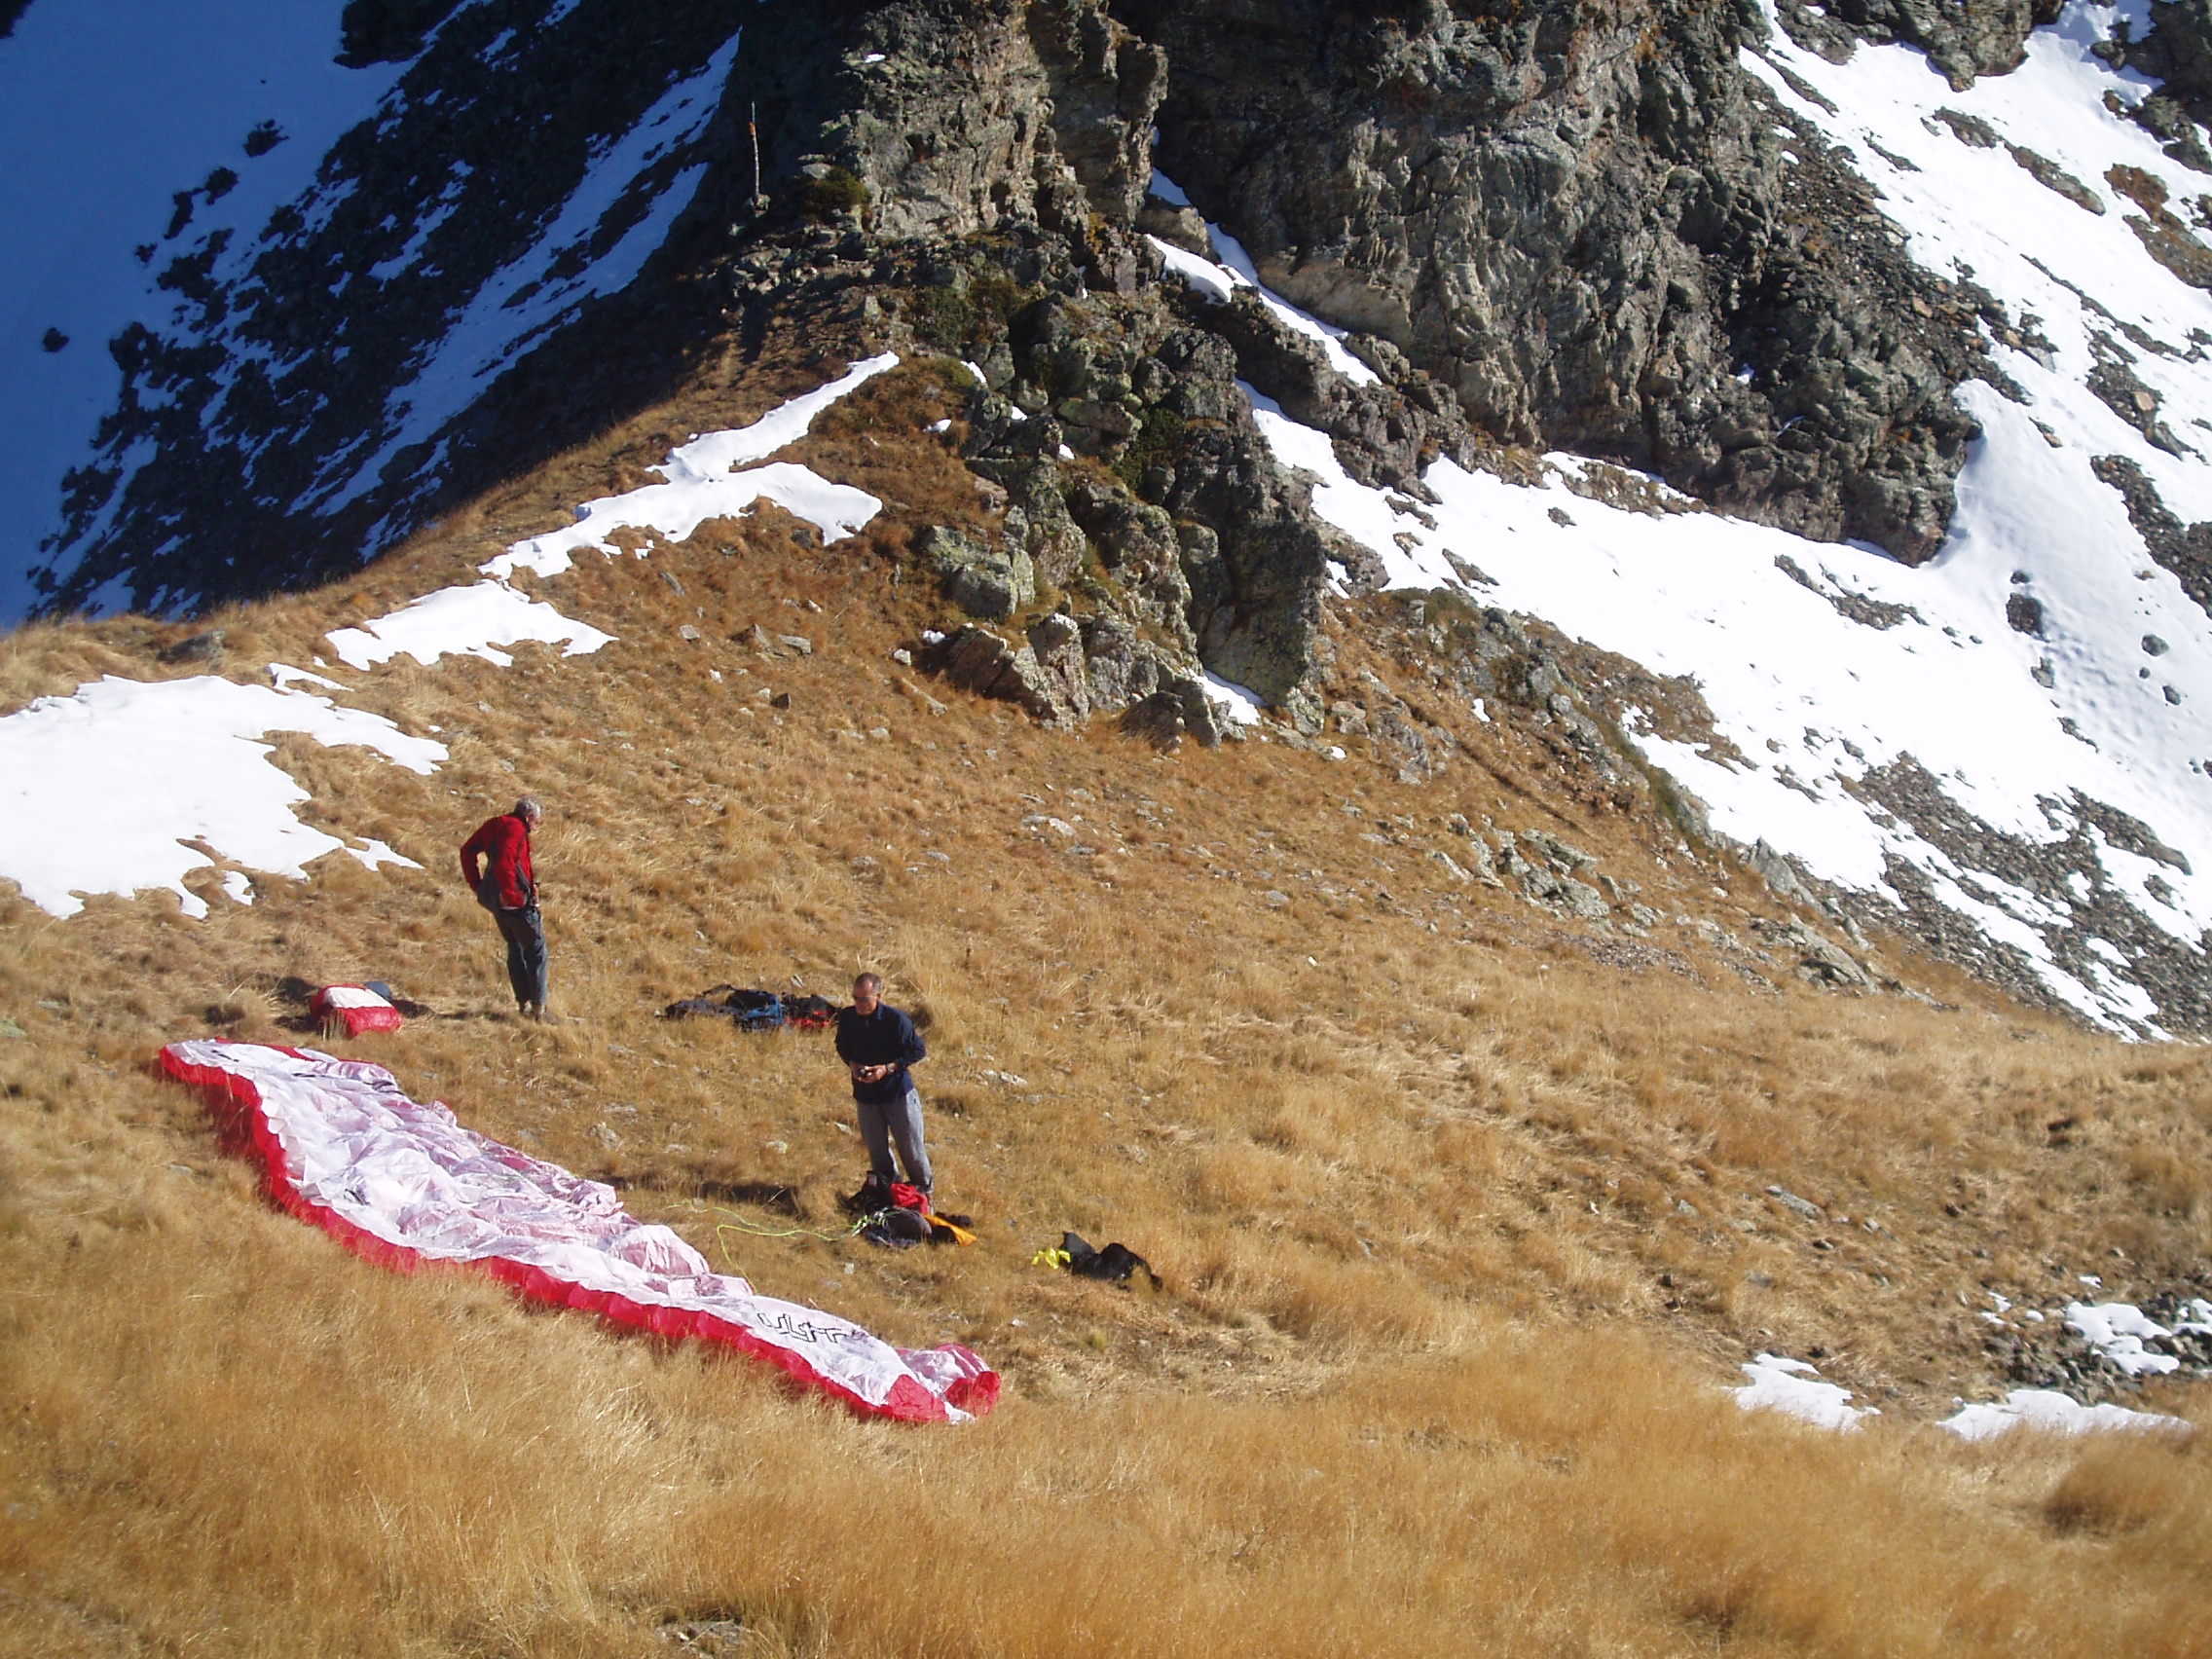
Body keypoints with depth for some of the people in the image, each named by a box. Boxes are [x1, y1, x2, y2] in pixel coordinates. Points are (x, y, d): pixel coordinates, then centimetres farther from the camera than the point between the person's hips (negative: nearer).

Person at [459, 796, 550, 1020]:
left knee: (515, 949, 17)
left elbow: (468, 851, 19)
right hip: (517, 900, -9)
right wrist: (511, 894, -22)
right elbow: (504, 862, -28)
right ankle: (538, 1007, -1)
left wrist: (477, 884, 16)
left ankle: (523, 1003, 20)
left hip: (493, 898, 9)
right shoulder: (515, 829, -15)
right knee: (536, 950, 0)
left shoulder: (493, 825, 13)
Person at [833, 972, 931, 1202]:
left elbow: (918, 1051, -12)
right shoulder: (847, 1017, -7)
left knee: (911, 1147, 4)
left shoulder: (896, 1019, -21)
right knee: (876, 1149, 14)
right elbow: (842, 1047, 11)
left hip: (898, 1091, -4)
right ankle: (883, 1187, 33)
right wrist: (851, 1064, -11)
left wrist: (887, 1068, -21)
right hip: (865, 1094, 4)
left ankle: (923, 1190, 23)